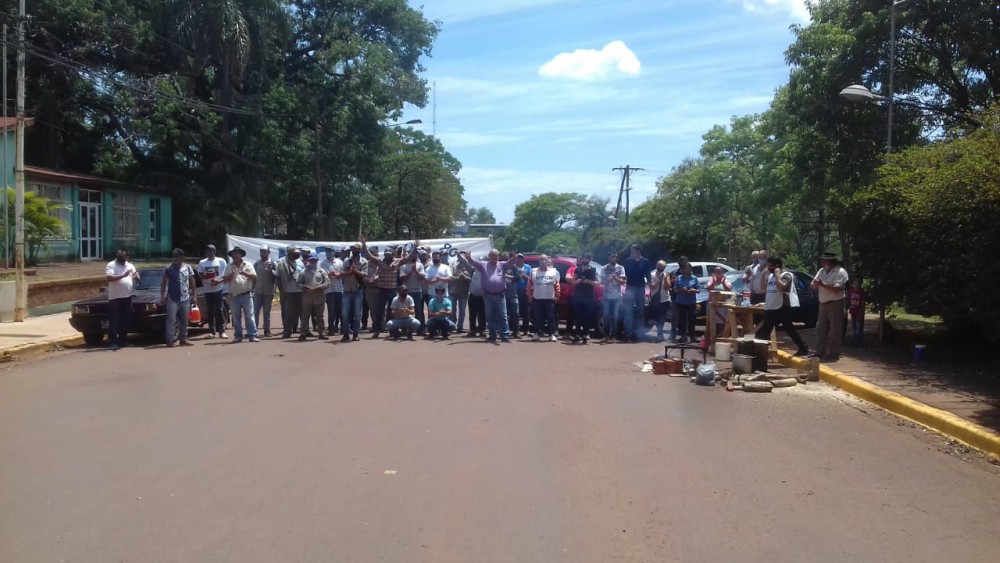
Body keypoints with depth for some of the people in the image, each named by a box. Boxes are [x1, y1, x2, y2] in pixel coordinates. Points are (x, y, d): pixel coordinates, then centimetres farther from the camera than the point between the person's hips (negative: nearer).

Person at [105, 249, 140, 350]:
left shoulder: (130, 265, 12)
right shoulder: (111, 265, -4)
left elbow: (137, 279, 14)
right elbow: (109, 277, -19)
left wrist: (136, 276, -10)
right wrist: (123, 275, -24)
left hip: (127, 296, 6)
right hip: (115, 297, -6)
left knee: (126, 320, 10)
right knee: (114, 321, -6)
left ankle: (123, 340, 20)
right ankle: (112, 342, -7)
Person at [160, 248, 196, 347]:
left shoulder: (188, 268, 6)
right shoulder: (169, 269, -1)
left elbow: (192, 282, 11)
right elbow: (163, 283, 1)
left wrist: (193, 295, 7)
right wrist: (162, 296, -4)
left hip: (185, 299, 3)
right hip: (172, 299, -3)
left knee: (184, 321, 8)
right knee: (171, 320, -7)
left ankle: (183, 339, 16)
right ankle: (169, 340, -6)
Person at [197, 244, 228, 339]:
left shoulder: (221, 261, 3)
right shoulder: (202, 262, 9)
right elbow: (200, 275, 12)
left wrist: (219, 281, -15)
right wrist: (204, 277, -11)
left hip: (218, 289, -2)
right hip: (207, 290, 2)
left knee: (219, 310, -3)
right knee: (210, 311, 4)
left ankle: (222, 331, -3)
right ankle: (212, 331, 10)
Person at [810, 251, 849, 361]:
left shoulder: (840, 272, -11)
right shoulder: (821, 271, 11)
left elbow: (836, 289, -22)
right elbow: (813, 286, 7)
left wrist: (822, 284, -24)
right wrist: (815, 284, -16)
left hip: (835, 304, -8)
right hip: (823, 304, 8)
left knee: (834, 331, -3)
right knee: (821, 329, 11)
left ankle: (833, 354, 1)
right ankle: (820, 352, 18)